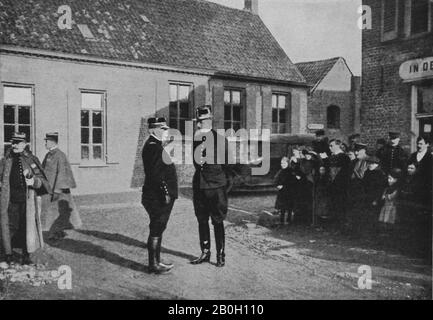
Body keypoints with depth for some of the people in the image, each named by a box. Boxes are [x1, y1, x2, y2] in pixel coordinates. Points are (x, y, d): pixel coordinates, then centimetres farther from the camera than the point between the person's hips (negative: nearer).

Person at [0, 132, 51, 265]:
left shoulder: (32, 160, 2)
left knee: (27, 227, 5)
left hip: (27, 201, -1)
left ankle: (26, 256, 18)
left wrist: (34, 181, -18)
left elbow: (41, 180, 1)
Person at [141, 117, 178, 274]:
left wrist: (167, 193, 21)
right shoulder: (153, 147, -17)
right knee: (156, 230, -2)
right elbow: (156, 174, -24)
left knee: (158, 229, 16)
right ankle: (153, 265, 8)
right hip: (158, 198, -11)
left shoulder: (155, 146, 16)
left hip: (158, 197, 11)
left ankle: (156, 261, 27)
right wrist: (165, 193, -23)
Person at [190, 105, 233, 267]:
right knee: (202, 221, 11)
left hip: (217, 186, -4)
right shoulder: (193, 139, 5)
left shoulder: (221, 140, -4)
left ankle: (220, 255, 14)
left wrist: (228, 184, 1)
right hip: (199, 186, 4)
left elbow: (228, 163, 1)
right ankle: (205, 253, 24)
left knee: (218, 222, 2)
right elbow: (195, 162, 8)